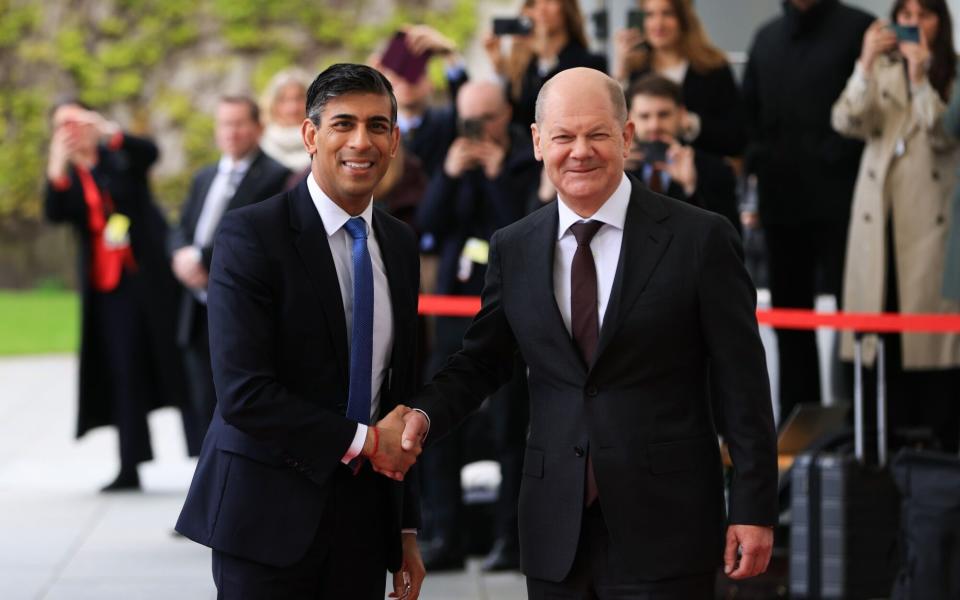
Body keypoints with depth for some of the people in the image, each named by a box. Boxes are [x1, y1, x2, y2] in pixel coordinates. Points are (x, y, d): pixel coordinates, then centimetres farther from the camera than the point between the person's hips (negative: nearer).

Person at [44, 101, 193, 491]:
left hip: (150, 278, -2)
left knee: (177, 363, -4)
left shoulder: (121, 158, 7)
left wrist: (109, 132, -30)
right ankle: (130, 467, 2)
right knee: (123, 374, 1)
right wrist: (58, 167, -22)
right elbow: (54, 214, -8)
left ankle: (205, 453, -4)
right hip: (106, 286, 2)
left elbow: (150, 152, -14)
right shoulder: (65, 177, 12)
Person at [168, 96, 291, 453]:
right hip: (200, 315, 7)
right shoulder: (205, 178, 21)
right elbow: (181, 230, 16)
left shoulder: (274, 176, -4)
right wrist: (181, 255, -7)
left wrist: (203, 259, -16)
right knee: (207, 409, 10)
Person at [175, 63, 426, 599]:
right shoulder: (251, 234, -9)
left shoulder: (400, 244, 11)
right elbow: (242, 394, -17)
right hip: (270, 516, -5)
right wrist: (363, 440, -11)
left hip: (363, 520, 5)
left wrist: (407, 529, 15)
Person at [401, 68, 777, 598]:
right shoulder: (512, 250, 8)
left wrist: (754, 509, -6)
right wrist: (425, 414, -6)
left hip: (664, 531, -3)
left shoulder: (700, 238, -4)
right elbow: (481, 361, 15)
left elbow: (742, 384, -4)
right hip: (556, 533, 4)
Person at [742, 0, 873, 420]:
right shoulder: (768, 37, 16)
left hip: (837, 198, -6)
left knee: (847, 309, -7)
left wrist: (841, 158, -15)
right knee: (790, 311, 10)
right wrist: (759, 162, 6)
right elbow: (749, 110, 20)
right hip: (781, 198, 6)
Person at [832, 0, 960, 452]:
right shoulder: (880, 69, 10)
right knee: (882, 312, 1)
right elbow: (846, 122, -3)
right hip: (879, 209, 3)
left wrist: (920, 78, -18)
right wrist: (866, 64, -14)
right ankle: (892, 427, 6)